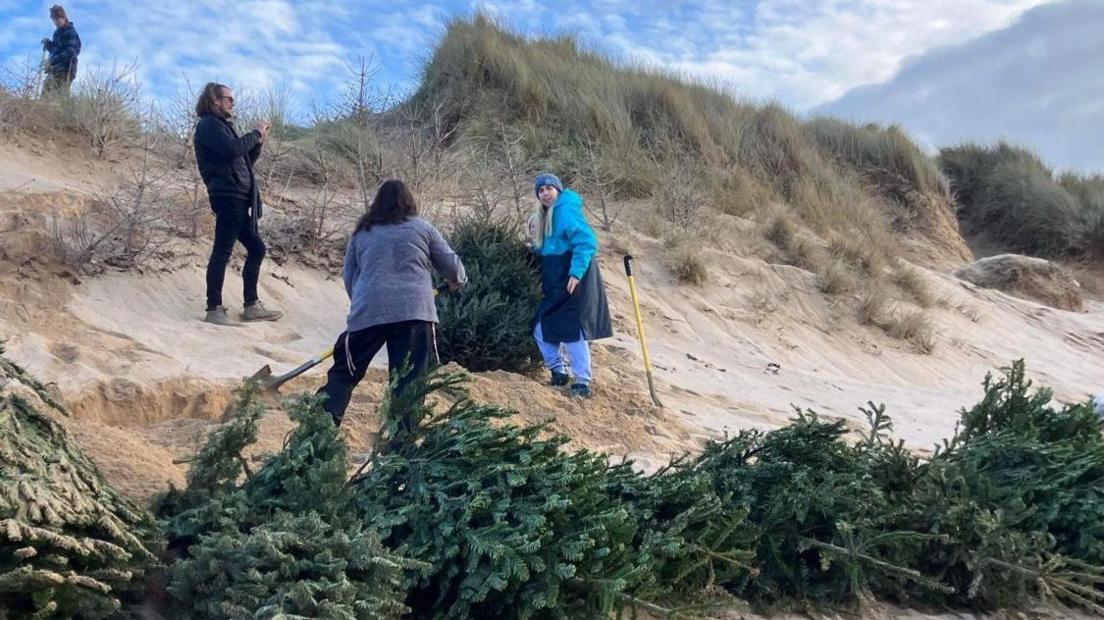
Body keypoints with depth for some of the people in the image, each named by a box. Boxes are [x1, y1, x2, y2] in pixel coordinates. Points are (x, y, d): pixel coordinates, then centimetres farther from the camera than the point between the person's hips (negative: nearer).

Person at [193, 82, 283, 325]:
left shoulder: (221, 125, 26)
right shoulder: (209, 124, -2)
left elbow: (244, 161, 25)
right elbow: (231, 150, -19)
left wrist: (258, 142, 12)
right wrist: (256, 133, -6)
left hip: (239, 198, 10)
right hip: (227, 196, -10)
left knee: (256, 248, 10)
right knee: (222, 251, -11)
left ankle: (251, 306, 14)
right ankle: (214, 309, -11)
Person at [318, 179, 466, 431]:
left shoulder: (362, 232, 18)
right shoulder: (423, 228, 14)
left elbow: (348, 276, 20)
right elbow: (451, 265, 16)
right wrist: (457, 280, 38)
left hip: (367, 312, 2)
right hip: (414, 313, -1)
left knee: (345, 372, 13)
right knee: (408, 382, 0)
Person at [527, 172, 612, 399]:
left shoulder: (566, 210, -12)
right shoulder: (546, 215, 18)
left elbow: (586, 242, -22)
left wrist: (576, 272, -28)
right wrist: (536, 247, 12)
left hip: (572, 280, -10)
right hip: (556, 284, 10)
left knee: (571, 331, -9)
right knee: (542, 328, 13)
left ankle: (582, 383, -3)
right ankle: (558, 372, 24)